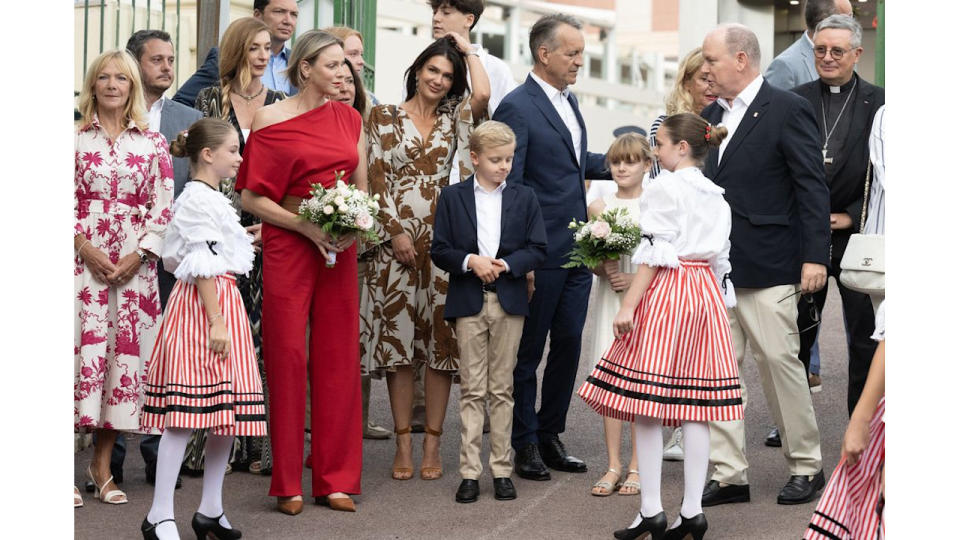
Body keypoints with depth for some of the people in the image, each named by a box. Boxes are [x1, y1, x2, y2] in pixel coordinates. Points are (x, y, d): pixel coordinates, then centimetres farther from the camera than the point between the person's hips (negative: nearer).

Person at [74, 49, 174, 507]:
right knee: (82, 346, -8)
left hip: (135, 259, 2)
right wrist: (86, 247, -11)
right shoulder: (75, 138, 6)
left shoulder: (153, 143, 9)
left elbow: (163, 206, 5)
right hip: (83, 257, -2)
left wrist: (139, 255, -6)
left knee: (124, 349, 0)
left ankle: (102, 463, 9)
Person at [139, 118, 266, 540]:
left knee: (228, 411, 9)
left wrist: (243, 241, 33)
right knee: (186, 414, -11)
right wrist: (217, 322, -20)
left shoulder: (212, 199, 19)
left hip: (224, 302, 10)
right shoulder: (198, 198, -12)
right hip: (201, 305, -10)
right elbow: (203, 267, -17)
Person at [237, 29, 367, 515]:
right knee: (287, 358, -2)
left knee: (338, 360, 4)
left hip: (340, 250, 4)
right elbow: (251, 198, -5)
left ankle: (335, 479, 12)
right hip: (288, 246, -4)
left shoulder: (349, 118, 10)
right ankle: (287, 483, 6)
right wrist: (308, 227, -14)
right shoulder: (272, 121, -4)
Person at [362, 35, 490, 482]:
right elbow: (377, 179, 2)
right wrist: (395, 232, -7)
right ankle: (403, 443, 4)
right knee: (397, 339, -1)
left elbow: (482, 95, -10)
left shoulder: (453, 120, 11)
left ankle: (432, 444, 4)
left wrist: (468, 49, 4)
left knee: (440, 340, -1)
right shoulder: (385, 117, 7)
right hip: (395, 240, -1)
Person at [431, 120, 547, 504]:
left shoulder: (524, 198, 6)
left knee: (502, 389, 6)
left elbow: (537, 249, 2)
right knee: (472, 390, 1)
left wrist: (506, 264, -14)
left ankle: (501, 469, 11)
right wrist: (470, 261, -17)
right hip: (468, 301, -1)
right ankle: (470, 472, 2)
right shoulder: (452, 197, 3)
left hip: (509, 300, 1)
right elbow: (439, 250, 0)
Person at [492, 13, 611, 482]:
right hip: (541, 254, -8)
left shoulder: (568, 100, 13)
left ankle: (550, 435, 24)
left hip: (577, 250, 8)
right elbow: (509, 186, -16)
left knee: (568, 344, 12)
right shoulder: (517, 107, -14)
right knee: (528, 351, 4)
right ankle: (525, 445, 13)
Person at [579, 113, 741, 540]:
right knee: (696, 407, 5)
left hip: (665, 293, -7)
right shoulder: (717, 197, 15)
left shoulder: (664, 188, -6)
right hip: (706, 295, 7)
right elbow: (722, 258, 16)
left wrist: (628, 305, -14)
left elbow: (654, 252, -13)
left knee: (645, 405, -4)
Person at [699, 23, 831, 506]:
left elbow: (812, 188, -10)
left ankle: (806, 465, 14)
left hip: (767, 267, -7)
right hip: (713, 269, 7)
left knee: (779, 361, -1)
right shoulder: (710, 115, 14)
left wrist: (814, 257, -15)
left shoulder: (787, 110, -7)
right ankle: (728, 474, 9)